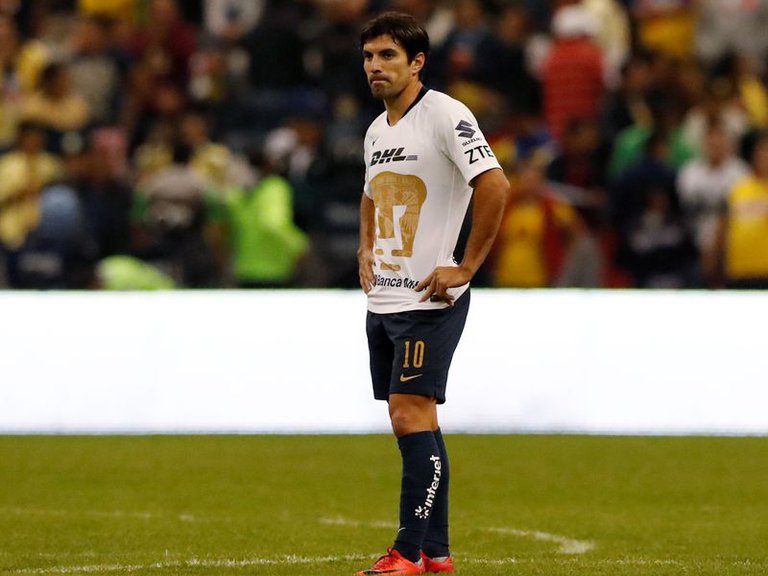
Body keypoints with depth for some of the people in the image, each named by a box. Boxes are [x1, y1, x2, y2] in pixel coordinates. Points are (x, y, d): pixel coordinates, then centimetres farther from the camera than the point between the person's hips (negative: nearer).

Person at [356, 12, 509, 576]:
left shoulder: (445, 115, -12)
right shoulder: (377, 131, 15)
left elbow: (495, 185, -22)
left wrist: (465, 268, -20)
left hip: (429, 298, -9)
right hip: (383, 298, 9)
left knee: (413, 416, -14)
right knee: (411, 423, 9)